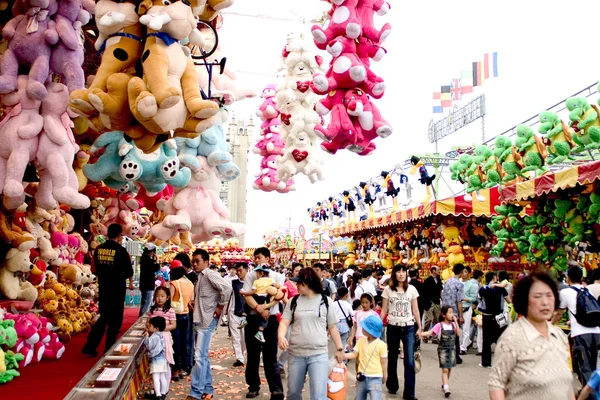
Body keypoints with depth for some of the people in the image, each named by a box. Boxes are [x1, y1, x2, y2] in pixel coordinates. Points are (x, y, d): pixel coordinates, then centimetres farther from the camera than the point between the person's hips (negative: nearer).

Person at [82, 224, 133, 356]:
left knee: (104, 317, 18)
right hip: (117, 289, -5)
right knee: (115, 319, 7)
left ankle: (89, 347, 14)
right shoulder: (121, 250, -13)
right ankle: (109, 350, 12)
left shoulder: (98, 249, 3)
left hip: (103, 288, 6)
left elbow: (95, 269, 12)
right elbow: (129, 272, -10)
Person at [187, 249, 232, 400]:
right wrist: (194, 302, 8)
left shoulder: (210, 274, -12)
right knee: (203, 357, 13)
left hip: (207, 321, -10)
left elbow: (227, 288, -25)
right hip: (199, 320, 10)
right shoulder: (200, 277, 15)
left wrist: (220, 307, -17)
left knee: (199, 356, -9)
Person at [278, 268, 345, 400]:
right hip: (296, 354, 3)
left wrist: (340, 348, 5)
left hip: (319, 355, -2)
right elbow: (284, 322, -2)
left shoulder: (326, 301, 1)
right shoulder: (293, 301, 4)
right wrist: (281, 336, -22)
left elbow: (332, 327, 7)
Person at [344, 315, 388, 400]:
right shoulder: (361, 340, 0)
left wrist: (384, 376, 2)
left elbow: (384, 362, -5)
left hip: (375, 378, -5)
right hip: (362, 377, 5)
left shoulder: (381, 345, -13)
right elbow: (354, 354, 2)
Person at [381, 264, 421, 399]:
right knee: (392, 357, 13)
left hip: (409, 328, 0)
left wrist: (419, 327, 3)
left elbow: (415, 310, 6)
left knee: (410, 361, -5)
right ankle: (392, 386, 32)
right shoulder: (388, 289, -1)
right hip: (393, 327, 0)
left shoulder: (412, 289, 2)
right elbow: (384, 310, 2)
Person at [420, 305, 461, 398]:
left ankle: (444, 385, 30)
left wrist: (456, 322, -13)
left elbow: (458, 334, -10)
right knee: (445, 369, -9)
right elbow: (430, 332, -14)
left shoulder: (453, 324, 3)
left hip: (452, 349, 4)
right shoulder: (440, 325, -8)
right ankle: (446, 388, -11)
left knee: (449, 369, 13)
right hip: (443, 349, -4)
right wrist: (420, 334, -29)